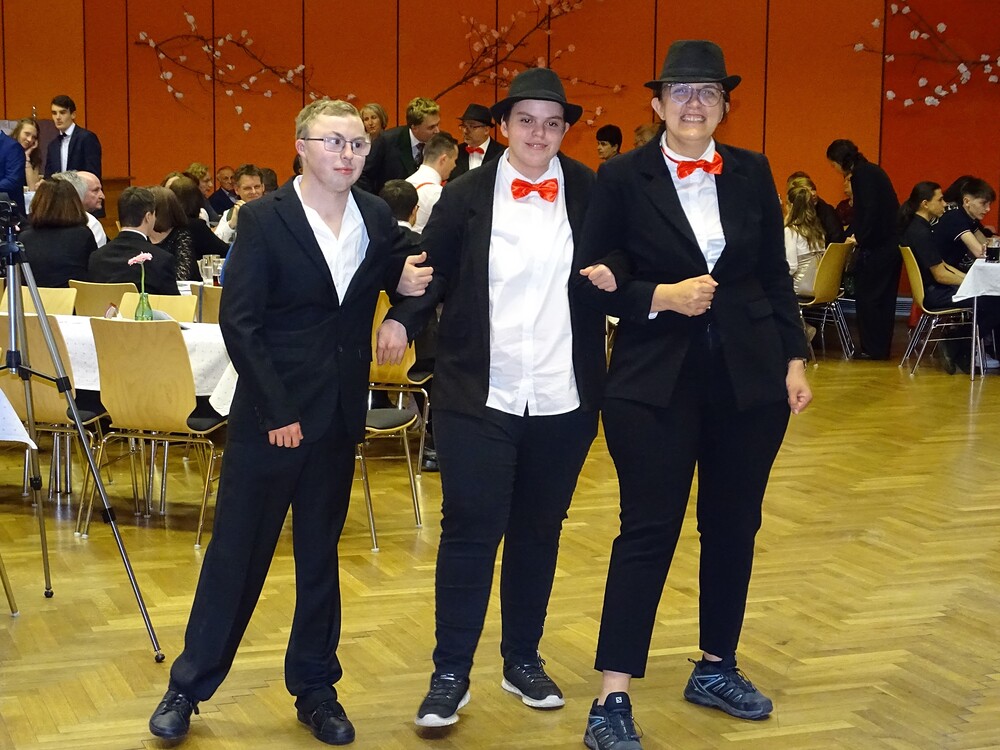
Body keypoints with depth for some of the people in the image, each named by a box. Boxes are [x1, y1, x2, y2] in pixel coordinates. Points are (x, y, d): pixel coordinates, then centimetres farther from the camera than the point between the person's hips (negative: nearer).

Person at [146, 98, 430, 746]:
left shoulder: (376, 218, 4)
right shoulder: (264, 218, -10)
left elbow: (405, 269, 21)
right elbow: (239, 320, -13)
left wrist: (412, 282, -4)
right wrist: (276, 412, -17)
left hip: (338, 413, 4)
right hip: (271, 412, -4)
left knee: (320, 552, 14)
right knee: (238, 550, 3)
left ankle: (315, 687, 25)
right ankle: (189, 687, 16)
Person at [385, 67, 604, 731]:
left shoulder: (590, 193, 2)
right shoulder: (466, 196, 0)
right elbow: (432, 274, 0)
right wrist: (402, 321, -17)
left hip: (563, 397, 2)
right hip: (479, 396, -2)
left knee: (539, 529, 13)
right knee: (470, 531, -2)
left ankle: (524, 660, 29)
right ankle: (451, 674, 9)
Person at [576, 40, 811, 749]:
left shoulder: (752, 173, 6)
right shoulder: (623, 178, -4)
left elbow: (775, 275, 10)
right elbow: (594, 278, -4)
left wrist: (794, 361, 6)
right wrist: (661, 296, -16)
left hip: (748, 376, 4)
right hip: (656, 379, -4)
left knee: (734, 525, 12)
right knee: (648, 531, -5)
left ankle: (717, 668, 29)